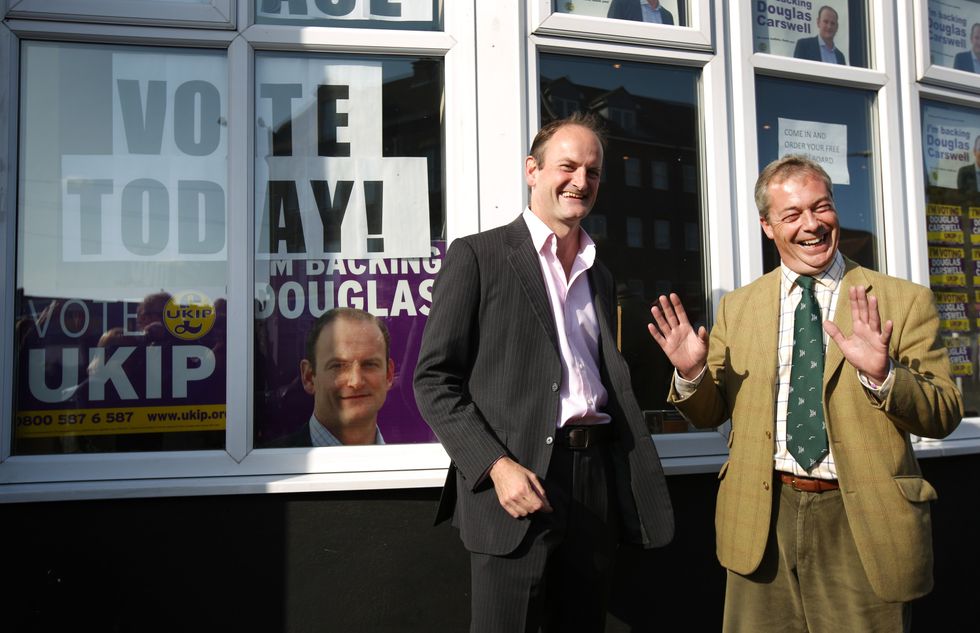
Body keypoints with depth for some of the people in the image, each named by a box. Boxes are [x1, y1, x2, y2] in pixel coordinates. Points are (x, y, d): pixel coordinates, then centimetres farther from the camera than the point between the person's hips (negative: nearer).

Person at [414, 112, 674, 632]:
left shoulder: (601, 277, 18)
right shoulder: (477, 255, -1)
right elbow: (434, 379, -6)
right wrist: (496, 465, -16)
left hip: (596, 488, 6)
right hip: (515, 483, -5)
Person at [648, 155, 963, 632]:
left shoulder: (905, 301, -1)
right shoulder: (736, 308, 5)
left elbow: (945, 415, -4)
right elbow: (709, 413, 8)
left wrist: (883, 374, -22)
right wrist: (691, 373, -13)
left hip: (860, 523, -1)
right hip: (762, 520, 2)